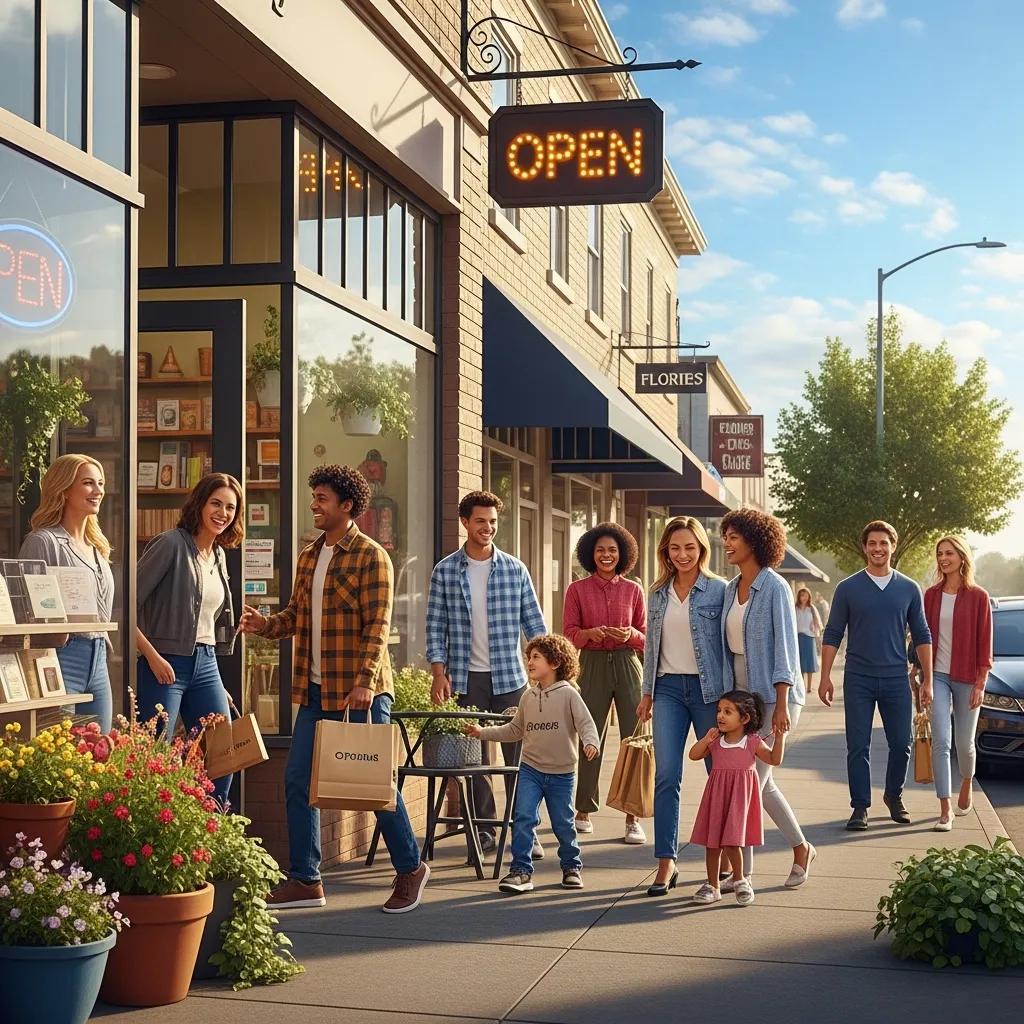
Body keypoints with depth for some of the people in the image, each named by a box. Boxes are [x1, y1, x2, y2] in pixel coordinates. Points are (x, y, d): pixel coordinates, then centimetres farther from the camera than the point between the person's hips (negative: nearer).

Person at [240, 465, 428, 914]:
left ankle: (410, 869, 18)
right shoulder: (308, 556, 13)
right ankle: (304, 880, 14)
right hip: (315, 691, 7)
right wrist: (265, 624, -4)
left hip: (360, 691, -7)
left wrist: (365, 681, -24)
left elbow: (378, 627, -15)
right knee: (297, 778, 5)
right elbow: (297, 614, 16)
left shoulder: (371, 557, -9)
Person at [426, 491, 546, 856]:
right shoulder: (445, 571, 3)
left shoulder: (515, 570, 4)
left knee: (518, 756, 1)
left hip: (509, 677, 0)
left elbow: (534, 623, 5)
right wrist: (439, 672, -7)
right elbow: (436, 627, 3)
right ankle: (484, 830, 15)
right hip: (466, 679, 0)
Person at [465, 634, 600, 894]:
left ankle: (571, 866, 29)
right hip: (530, 768, 3)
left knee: (563, 823, 8)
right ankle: (521, 870, -7)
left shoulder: (568, 694, -8)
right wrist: (483, 732, 12)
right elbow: (515, 730, 17)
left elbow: (586, 724, -14)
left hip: (561, 773, -3)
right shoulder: (528, 697, 7)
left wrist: (590, 742, -34)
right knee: (523, 817, -11)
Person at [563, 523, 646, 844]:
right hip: (593, 665, 0)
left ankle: (633, 818, -1)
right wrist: (591, 633, -18)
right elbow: (569, 634, 2)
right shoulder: (577, 590, 6)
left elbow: (646, 635, 9)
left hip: (627, 664, 1)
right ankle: (583, 811, 18)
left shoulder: (633, 589, 8)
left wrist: (630, 634, -12)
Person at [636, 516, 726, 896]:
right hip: (669, 689, 3)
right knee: (666, 775, -5)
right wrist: (647, 693, 14)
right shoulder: (659, 593, 10)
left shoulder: (718, 591, -2)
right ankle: (666, 863, -3)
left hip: (708, 688, -3)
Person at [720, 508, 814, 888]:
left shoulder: (774, 587, -10)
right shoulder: (731, 589, 10)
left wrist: (781, 705, -19)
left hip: (772, 695, -7)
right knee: (761, 781, 12)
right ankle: (801, 848, 29)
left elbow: (785, 646, -14)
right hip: (741, 695, 8)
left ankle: (742, 870, 0)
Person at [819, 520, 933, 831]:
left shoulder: (909, 589, 5)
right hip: (858, 679, -1)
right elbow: (832, 635, 3)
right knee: (858, 746, 0)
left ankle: (894, 796, 28)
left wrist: (927, 679, 4)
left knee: (901, 743, 5)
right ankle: (860, 807, 9)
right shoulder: (848, 588, 1)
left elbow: (922, 636, 9)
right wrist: (825, 676, -4)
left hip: (897, 679, 1)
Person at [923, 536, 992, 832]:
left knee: (964, 743, 7)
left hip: (967, 678, -1)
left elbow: (984, 643, -2)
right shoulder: (931, 595, 4)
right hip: (938, 676, 1)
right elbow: (923, 638, 7)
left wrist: (980, 684, -6)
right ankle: (945, 810, -7)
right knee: (941, 742, -8)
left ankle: (966, 786, 38)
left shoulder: (978, 597, -3)